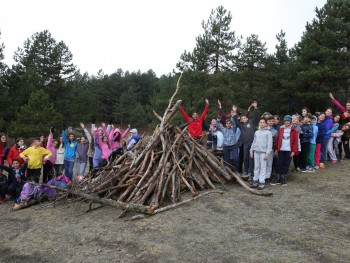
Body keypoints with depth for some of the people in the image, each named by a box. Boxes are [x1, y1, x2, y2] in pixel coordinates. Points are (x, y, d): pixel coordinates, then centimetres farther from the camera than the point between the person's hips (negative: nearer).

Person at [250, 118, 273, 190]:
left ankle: (262, 182, -2)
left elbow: (269, 144, -6)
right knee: (256, 167, 8)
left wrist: (267, 153, -12)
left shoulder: (268, 133, -1)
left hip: (263, 152, -5)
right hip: (256, 152, 5)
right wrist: (251, 150, 11)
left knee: (263, 168, -4)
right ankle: (255, 181, 15)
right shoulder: (256, 132, 14)